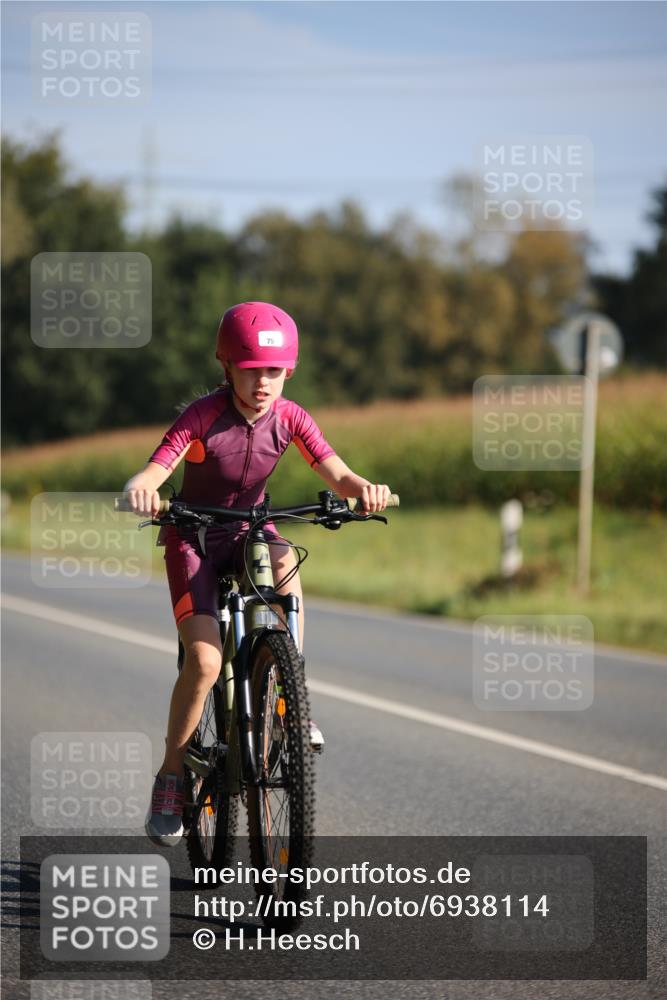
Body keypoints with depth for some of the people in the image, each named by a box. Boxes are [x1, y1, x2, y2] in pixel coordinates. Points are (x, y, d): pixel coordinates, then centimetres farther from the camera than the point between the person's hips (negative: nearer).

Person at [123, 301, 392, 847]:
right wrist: (141, 491, -57)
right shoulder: (204, 414, -23)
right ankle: (171, 778, -2)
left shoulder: (289, 418, -13)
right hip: (193, 536, -3)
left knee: (286, 562, -35)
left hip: (249, 529, 3)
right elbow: (149, 475, -32)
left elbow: (337, 475, -23)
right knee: (205, 659, -20)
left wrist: (365, 488, -46)